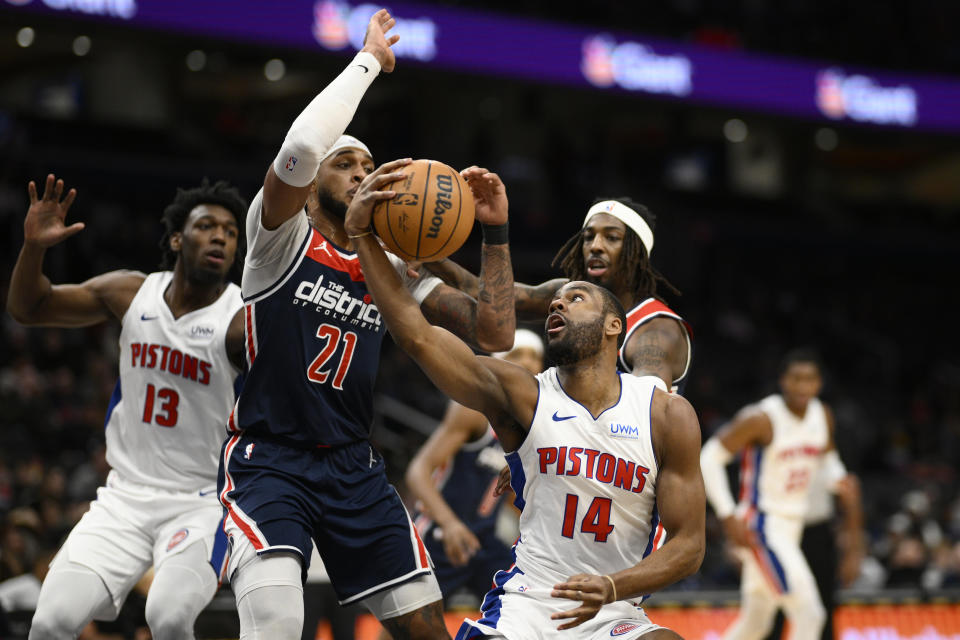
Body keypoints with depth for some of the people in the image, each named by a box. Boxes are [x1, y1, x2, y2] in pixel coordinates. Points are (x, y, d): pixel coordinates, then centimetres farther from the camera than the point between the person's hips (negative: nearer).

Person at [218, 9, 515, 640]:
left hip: (354, 467, 6)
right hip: (268, 462, -6)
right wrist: (368, 60, -14)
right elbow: (301, 146, -25)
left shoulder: (392, 267, 12)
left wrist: (495, 232, -1)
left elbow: (494, 334, 7)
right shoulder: (283, 235, -3)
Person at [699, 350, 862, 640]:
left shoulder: (823, 417, 3)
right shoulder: (761, 419, -18)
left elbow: (827, 456, 22)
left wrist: (839, 480, -2)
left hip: (792, 526, 8)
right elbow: (709, 458, -14)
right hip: (762, 526, -8)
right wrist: (728, 516, -19)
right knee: (809, 615, -16)